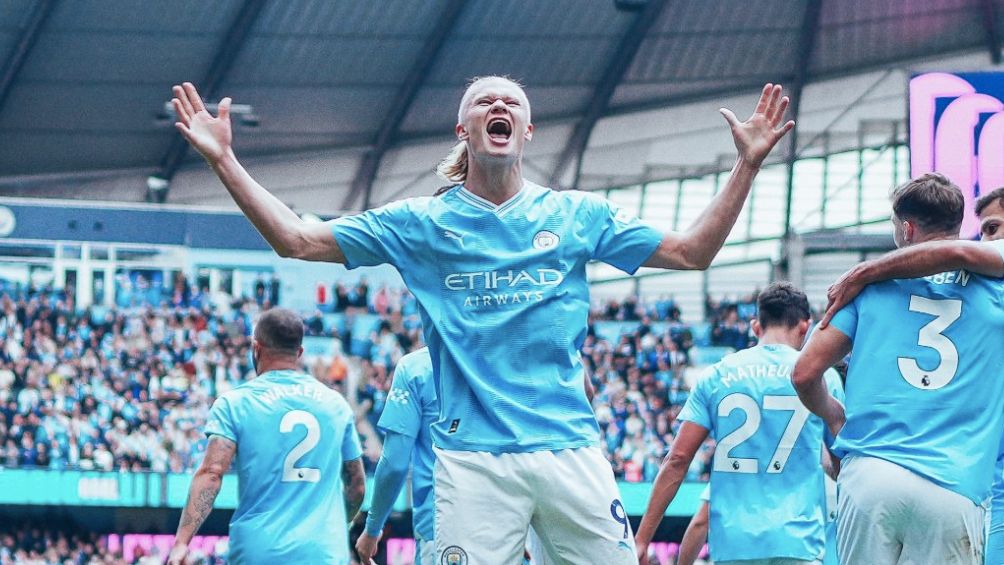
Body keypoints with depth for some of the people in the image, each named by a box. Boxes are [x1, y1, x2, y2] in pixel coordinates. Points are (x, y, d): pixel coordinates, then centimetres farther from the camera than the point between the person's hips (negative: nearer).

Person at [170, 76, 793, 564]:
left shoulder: (577, 215, 11)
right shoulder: (421, 223, 8)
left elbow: (691, 251, 14)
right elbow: (297, 240, 7)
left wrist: (747, 165, 6)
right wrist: (224, 160, 0)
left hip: (569, 446, 1)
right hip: (473, 458, -1)